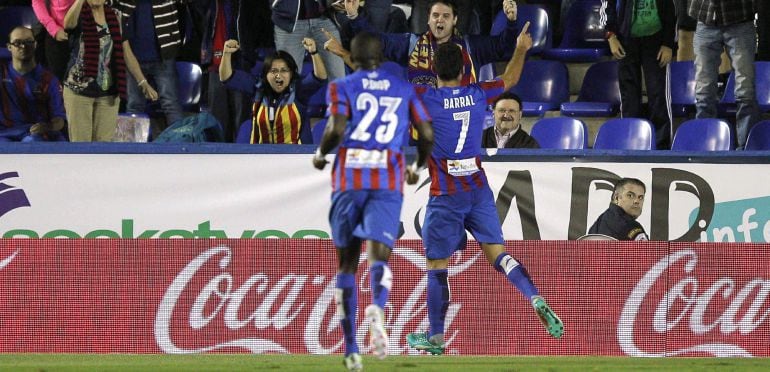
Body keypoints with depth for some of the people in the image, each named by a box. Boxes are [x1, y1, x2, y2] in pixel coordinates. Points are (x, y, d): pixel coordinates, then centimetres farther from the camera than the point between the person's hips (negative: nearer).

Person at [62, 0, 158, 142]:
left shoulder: (115, 17, 6)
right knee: (80, 144, -1)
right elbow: (68, 24, -32)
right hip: (79, 89, -3)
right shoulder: (80, 14, -6)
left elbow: (127, 54, 8)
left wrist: (143, 82, 1)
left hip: (108, 92, 3)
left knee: (103, 141, 6)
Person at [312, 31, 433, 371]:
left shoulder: (342, 88, 5)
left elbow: (336, 129, -11)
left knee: (346, 263, 12)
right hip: (388, 180, 0)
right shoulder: (404, 90, 13)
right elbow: (427, 135, 7)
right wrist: (417, 166, 25)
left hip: (348, 179, 0)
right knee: (378, 256, -10)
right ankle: (377, 308, -46)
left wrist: (320, 154, 8)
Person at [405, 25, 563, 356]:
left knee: (436, 266, 5)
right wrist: (521, 50, 36)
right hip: (479, 189, 4)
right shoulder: (477, 94, 2)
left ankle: (435, 338, 9)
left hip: (446, 195, -4)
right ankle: (536, 300, -17)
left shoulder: (425, 99, -11)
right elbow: (509, 79, 22)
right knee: (497, 253, 5)